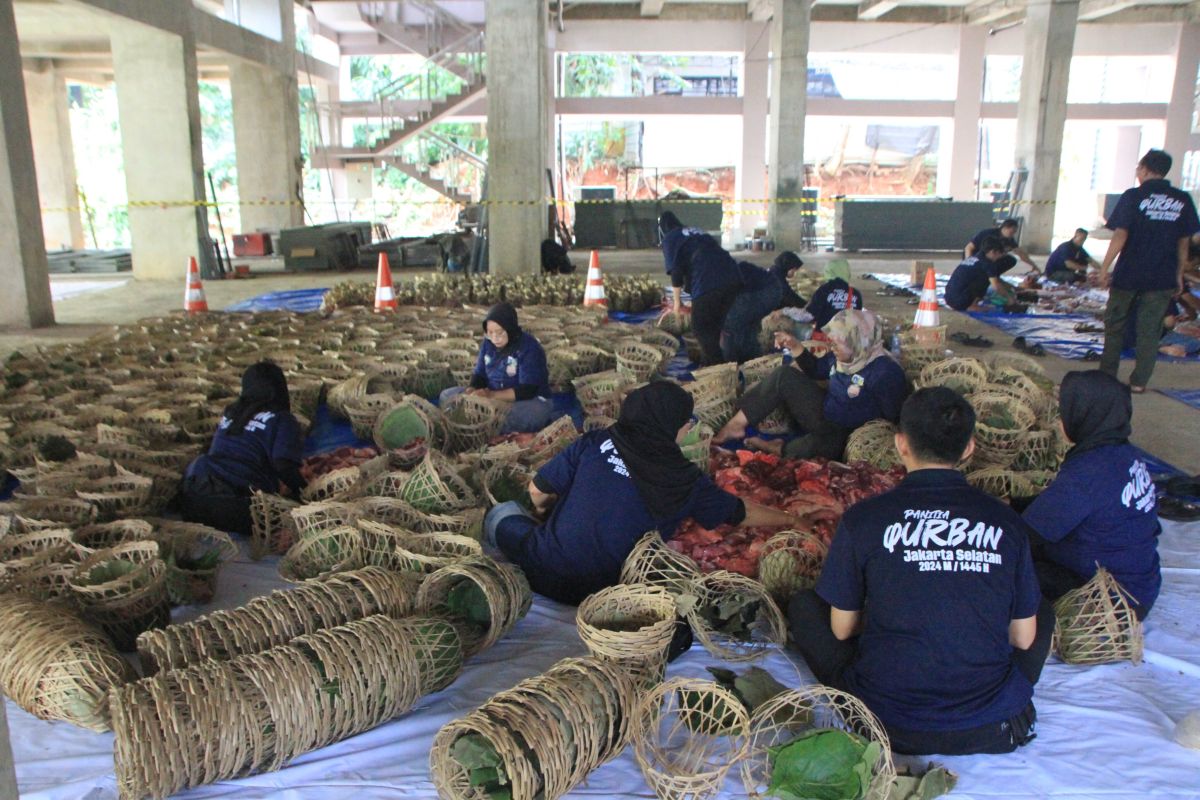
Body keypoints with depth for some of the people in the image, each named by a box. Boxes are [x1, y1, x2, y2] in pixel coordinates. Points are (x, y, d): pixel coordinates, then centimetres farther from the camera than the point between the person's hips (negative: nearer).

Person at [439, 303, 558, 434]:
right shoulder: (488, 343, 1)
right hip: (494, 398, 7)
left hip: (529, 401, -6)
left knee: (533, 413, -43)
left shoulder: (529, 347, -19)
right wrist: (473, 389, -18)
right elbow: (479, 374, 6)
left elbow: (527, 390, -25)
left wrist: (493, 395, -35)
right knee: (447, 396, -5)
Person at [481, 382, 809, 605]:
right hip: (602, 589, 2)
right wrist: (790, 519, 24)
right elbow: (742, 513, 6)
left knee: (503, 512, 26)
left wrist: (544, 514, 23)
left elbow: (538, 490, 0)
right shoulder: (685, 480, -7)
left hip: (545, 571, -1)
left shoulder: (595, 443, -8)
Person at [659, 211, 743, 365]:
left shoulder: (670, 239, 13)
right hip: (733, 277, 7)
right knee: (715, 325, 20)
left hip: (708, 283, -7)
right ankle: (712, 363, 26)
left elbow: (676, 271, 0)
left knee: (700, 327, 7)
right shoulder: (699, 234, 34)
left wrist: (677, 301, 11)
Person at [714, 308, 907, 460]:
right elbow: (816, 369, 17)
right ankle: (737, 424, -9)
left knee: (815, 445, -41)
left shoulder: (886, 373, -24)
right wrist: (796, 347, 4)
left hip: (845, 435, -8)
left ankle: (776, 449, -10)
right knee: (783, 375, -4)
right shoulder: (841, 356, -1)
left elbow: (893, 418, -19)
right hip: (824, 413, 8)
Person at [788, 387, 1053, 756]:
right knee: (1042, 613, 27)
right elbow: (1024, 639, 6)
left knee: (802, 605, 19)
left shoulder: (863, 518, -8)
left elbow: (842, 629, 2)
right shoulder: (1006, 521, -3)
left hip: (887, 724, -1)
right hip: (989, 730, 2)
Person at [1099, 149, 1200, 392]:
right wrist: (1179, 275, 14)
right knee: (1150, 331, 7)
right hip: (1162, 278, 2)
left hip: (1128, 275, -2)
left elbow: (1120, 235, -13)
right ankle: (1139, 382, 7)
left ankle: (1107, 375, 19)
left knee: (1115, 325, 13)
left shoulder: (1133, 196, -7)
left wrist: (1104, 268, -8)